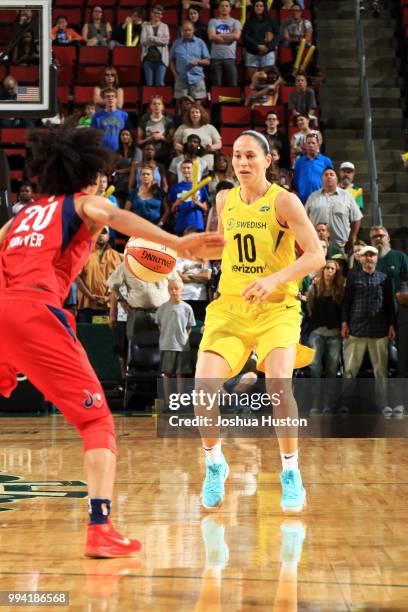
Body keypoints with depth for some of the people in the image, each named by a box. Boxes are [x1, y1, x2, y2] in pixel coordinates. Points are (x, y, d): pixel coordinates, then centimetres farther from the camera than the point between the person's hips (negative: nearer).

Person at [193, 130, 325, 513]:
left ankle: (290, 472, -3)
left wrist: (275, 279, -30)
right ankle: (214, 464, 12)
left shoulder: (283, 201, -8)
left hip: (276, 308, -4)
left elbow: (316, 255, -16)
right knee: (204, 385, -13)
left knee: (279, 384, -24)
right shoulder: (225, 200, 7)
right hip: (230, 307, 4)